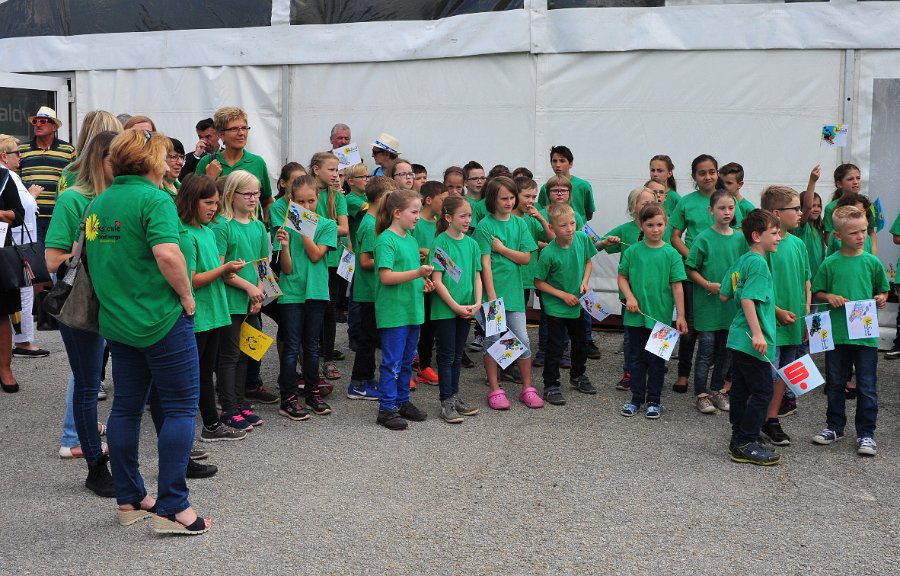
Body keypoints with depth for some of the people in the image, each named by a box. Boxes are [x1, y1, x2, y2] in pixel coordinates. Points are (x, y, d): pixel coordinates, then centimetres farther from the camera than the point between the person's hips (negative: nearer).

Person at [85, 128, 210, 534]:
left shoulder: (98, 203, 9)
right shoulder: (154, 199, -15)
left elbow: (91, 256, 17)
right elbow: (167, 254, -28)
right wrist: (186, 295, -15)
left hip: (117, 320, 8)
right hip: (162, 319, -8)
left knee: (126, 406, 14)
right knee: (180, 408, 0)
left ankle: (129, 500, 22)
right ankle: (172, 507, -1)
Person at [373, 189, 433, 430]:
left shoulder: (410, 238, 12)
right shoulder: (386, 240, -14)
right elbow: (386, 276, -21)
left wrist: (423, 281, 7)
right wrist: (417, 273, -27)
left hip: (412, 309, 8)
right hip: (393, 312, -8)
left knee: (407, 360, 16)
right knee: (392, 362, -2)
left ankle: (402, 401, 28)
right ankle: (386, 408, 5)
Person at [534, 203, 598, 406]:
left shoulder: (582, 238, -12)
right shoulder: (548, 253, -24)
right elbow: (539, 282, -14)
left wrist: (584, 281, -9)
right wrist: (564, 295, -17)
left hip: (577, 304, 5)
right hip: (556, 307, -5)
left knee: (580, 343, 21)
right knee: (555, 348, 1)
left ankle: (578, 376, 42)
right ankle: (551, 386, 14)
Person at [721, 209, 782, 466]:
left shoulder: (740, 262, 12)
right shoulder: (758, 263, -15)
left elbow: (724, 295, 18)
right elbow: (748, 300, -23)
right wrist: (757, 333, -25)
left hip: (738, 339, 10)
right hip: (752, 340, -10)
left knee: (740, 391, 14)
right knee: (762, 392, -2)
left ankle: (739, 441, 22)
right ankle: (746, 445, 2)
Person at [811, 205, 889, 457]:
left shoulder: (873, 262, 1)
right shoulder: (830, 263, -1)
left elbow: (883, 290, 12)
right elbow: (816, 292, 8)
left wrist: (881, 299, -9)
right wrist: (829, 297, -11)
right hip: (836, 332, 1)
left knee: (867, 387, 2)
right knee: (835, 384, 13)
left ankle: (866, 433, 13)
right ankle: (835, 427, 28)